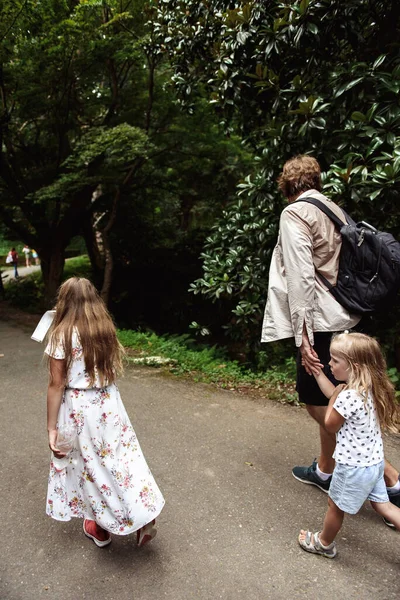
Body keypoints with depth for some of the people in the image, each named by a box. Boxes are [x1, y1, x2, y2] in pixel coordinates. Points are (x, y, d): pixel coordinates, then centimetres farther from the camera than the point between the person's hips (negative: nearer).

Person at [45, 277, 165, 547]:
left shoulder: (63, 335, -15)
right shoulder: (106, 330, 0)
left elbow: (57, 385, -13)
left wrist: (52, 428, -7)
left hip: (78, 409, -4)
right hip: (109, 404, 4)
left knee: (89, 467, 14)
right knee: (123, 458, 15)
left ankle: (99, 527, 32)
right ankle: (144, 517, 17)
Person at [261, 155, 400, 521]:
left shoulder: (295, 213, -10)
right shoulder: (335, 210, 13)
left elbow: (301, 277, -20)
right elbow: (339, 266, 13)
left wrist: (303, 335, -20)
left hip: (320, 321, -9)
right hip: (341, 317, 9)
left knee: (320, 402, 0)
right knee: (326, 399, 18)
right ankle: (326, 470, 33)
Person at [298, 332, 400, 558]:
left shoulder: (349, 396, -32)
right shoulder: (369, 387, -4)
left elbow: (331, 425, -14)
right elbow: (334, 393, 11)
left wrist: (334, 398, -5)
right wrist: (318, 374, 11)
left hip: (354, 466, -8)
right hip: (374, 461, 8)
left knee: (335, 505, 15)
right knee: (381, 504, 23)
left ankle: (324, 543, 37)